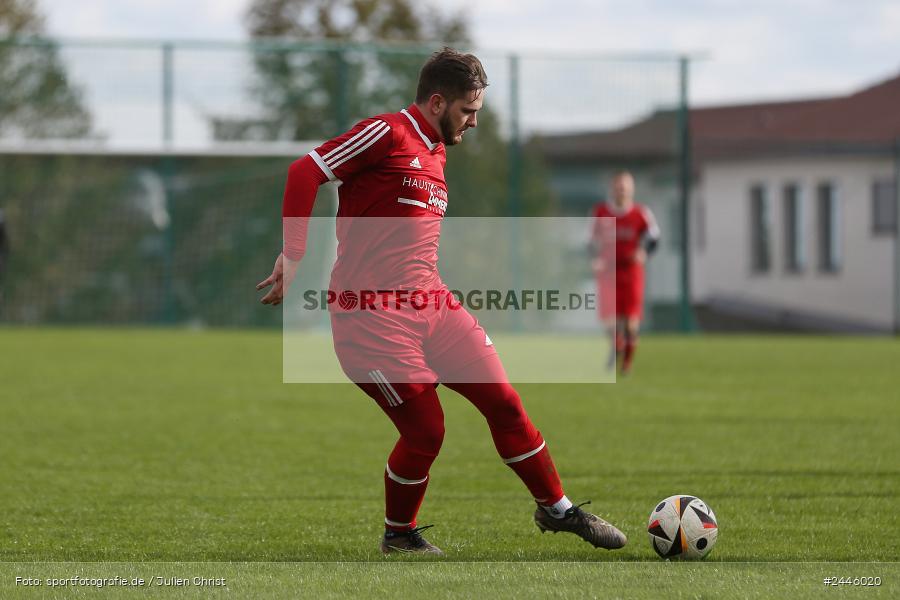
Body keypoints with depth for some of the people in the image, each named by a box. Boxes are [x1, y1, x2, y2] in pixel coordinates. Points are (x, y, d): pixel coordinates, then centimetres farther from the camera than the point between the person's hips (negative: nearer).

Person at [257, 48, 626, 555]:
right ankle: (399, 536, 17)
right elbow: (305, 173, -15)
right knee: (426, 432, -6)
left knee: (504, 402, 3)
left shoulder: (436, 152, 19)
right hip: (374, 315, -8)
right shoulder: (387, 134, -9)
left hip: (433, 305, 8)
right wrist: (293, 258, -17)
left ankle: (557, 509, 16)